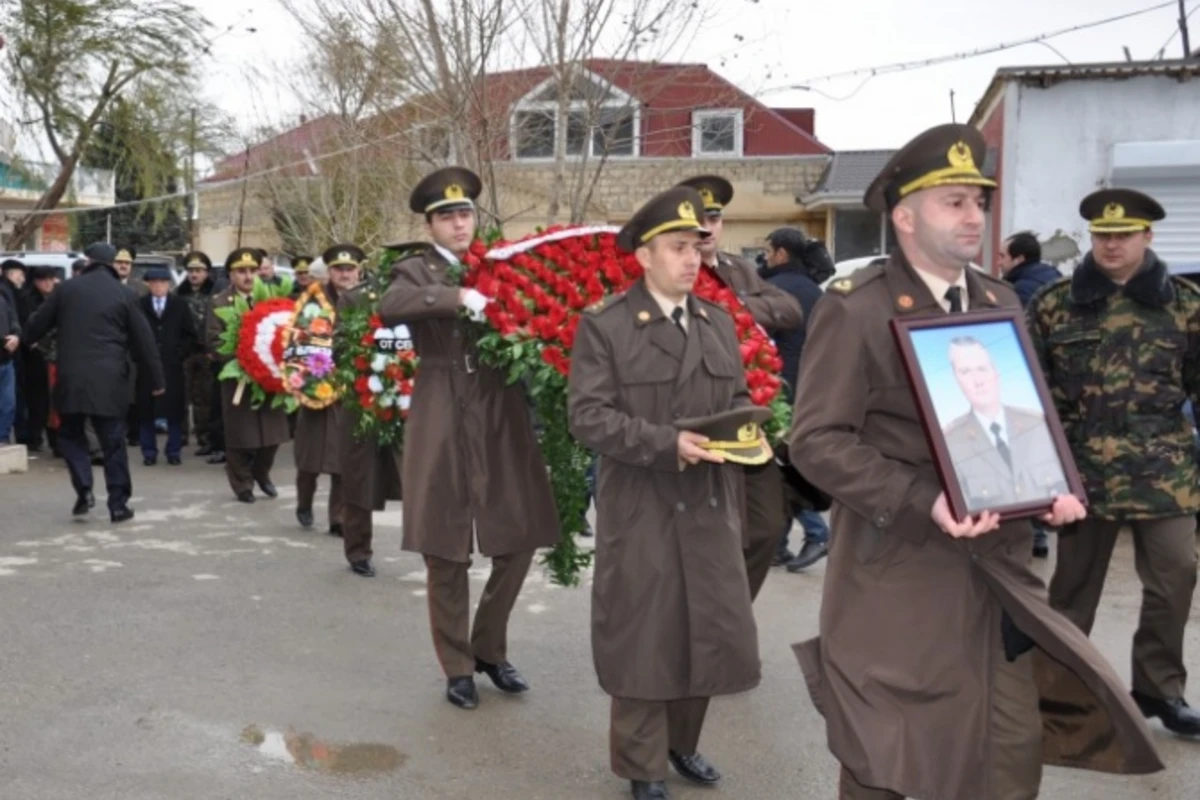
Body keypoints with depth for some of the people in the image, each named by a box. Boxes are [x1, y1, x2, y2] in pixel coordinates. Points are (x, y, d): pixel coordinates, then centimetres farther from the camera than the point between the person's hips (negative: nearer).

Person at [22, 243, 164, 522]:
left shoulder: (66, 289, 5)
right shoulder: (124, 294, 2)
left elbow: (36, 327, 11)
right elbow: (143, 340, 2)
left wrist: (31, 339, 36)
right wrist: (156, 379, 9)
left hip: (72, 377, 1)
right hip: (109, 380, 0)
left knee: (71, 434, 17)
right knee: (113, 442, 6)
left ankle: (84, 489, 1)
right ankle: (118, 504, 5)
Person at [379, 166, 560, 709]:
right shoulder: (418, 269, 1)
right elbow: (389, 307, -19)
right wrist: (458, 297, -26)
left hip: (502, 421, 4)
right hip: (443, 426, -3)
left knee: (518, 544, 6)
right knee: (446, 555, 5)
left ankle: (489, 649, 28)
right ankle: (457, 668, 21)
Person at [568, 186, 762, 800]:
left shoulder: (719, 324, 11)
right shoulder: (604, 327, -6)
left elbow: (737, 399, 16)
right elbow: (587, 416, -13)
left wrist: (748, 434, -6)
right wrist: (666, 442, -22)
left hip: (710, 504, 5)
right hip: (640, 509, -5)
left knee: (711, 630, 10)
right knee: (643, 637, 6)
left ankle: (682, 741, 33)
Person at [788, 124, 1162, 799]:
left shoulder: (1001, 301, 10)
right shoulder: (854, 309, -11)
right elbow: (817, 441, -17)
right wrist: (924, 501, -26)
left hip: (997, 569, 6)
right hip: (899, 573, -6)